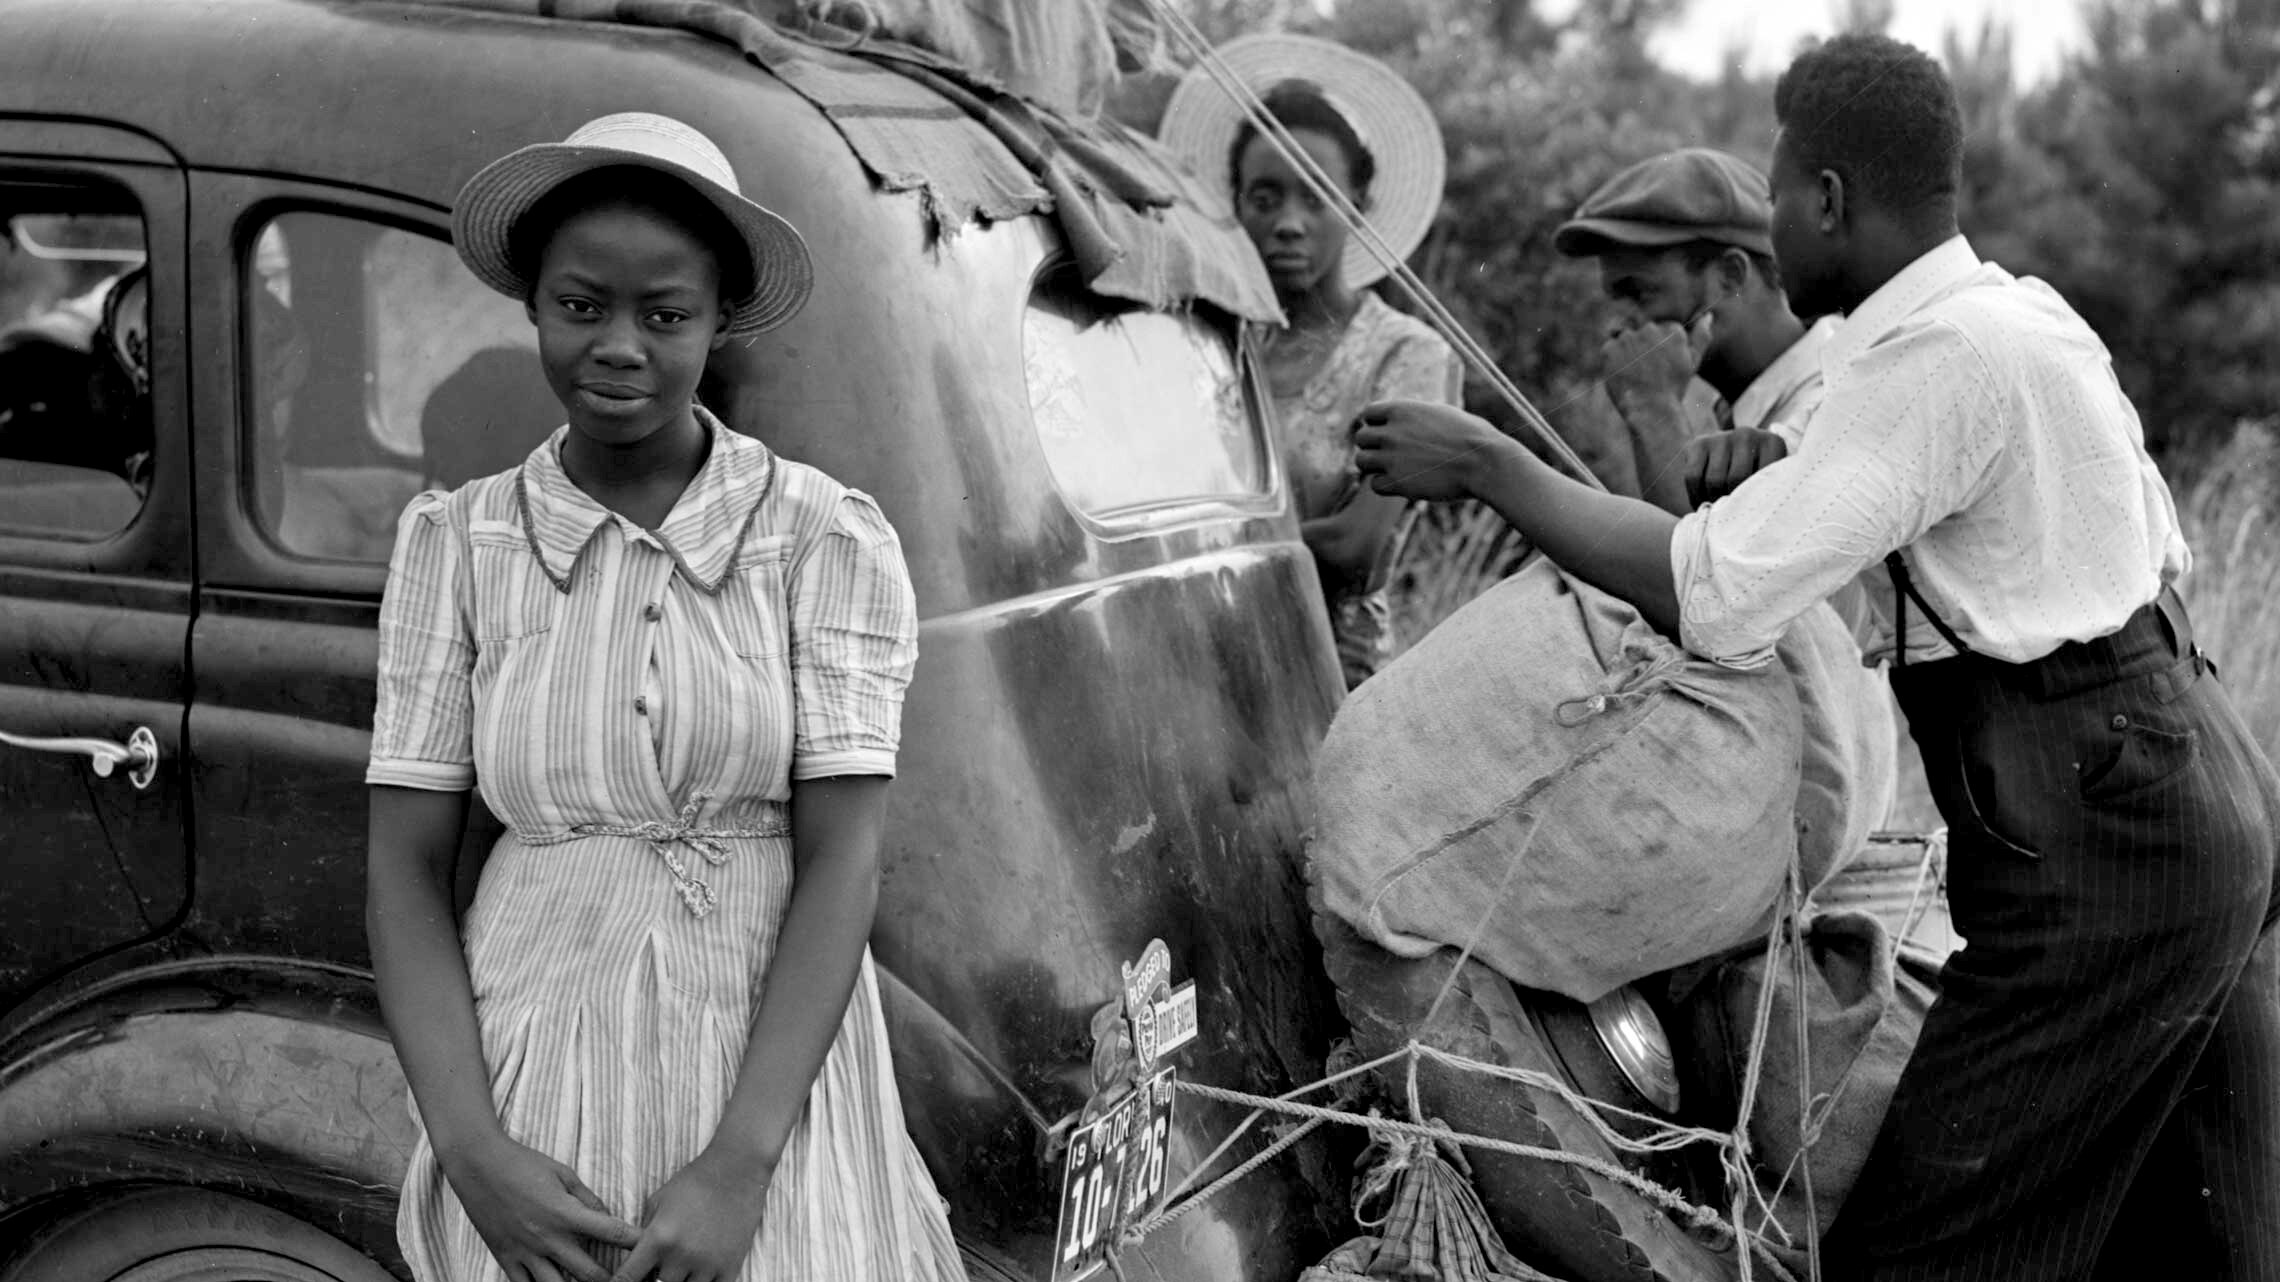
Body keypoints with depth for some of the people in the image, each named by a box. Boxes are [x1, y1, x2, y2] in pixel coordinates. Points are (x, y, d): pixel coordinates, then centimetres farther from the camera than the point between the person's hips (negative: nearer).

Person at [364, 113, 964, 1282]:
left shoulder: (827, 538, -7)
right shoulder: (452, 542, -2)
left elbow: (841, 860, -11)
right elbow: (405, 869, -2)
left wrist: (739, 1165, -18)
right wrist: (474, 1156, -13)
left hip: (774, 1066, -1)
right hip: (532, 1087, 1)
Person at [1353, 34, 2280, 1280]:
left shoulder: (1938, 356, -18)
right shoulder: (2021, 313, 12)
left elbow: (1711, 596, -22)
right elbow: (2158, 551, 19)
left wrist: (1482, 463, -12)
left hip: (2095, 842, -10)